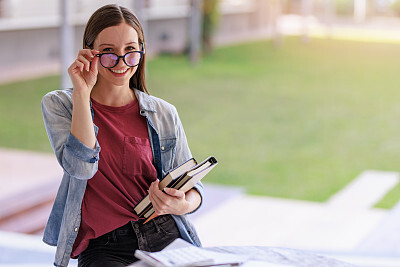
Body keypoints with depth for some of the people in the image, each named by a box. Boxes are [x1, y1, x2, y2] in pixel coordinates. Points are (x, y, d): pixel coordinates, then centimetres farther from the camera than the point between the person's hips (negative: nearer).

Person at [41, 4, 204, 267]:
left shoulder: (163, 114, 10)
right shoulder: (58, 105, 6)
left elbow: (192, 184, 14)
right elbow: (81, 166, -11)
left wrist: (183, 204, -10)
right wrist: (82, 92, -10)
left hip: (167, 235, 3)